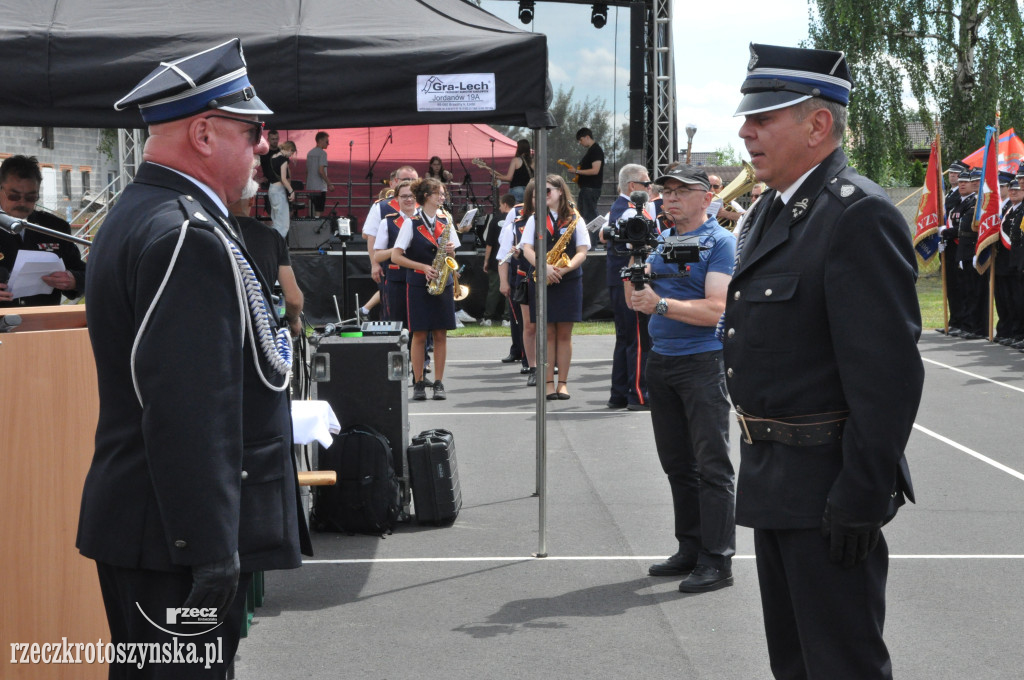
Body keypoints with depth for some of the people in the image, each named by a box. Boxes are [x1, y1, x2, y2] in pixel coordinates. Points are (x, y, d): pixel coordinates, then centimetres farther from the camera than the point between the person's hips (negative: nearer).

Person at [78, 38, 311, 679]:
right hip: (180, 537, -11)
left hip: (134, 524, 11)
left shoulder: (135, 216, 16)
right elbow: (188, 413, -25)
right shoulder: (191, 238, -19)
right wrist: (210, 551, -24)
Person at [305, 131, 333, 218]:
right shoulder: (322, 153, -11)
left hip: (309, 188, 8)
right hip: (320, 187, -8)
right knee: (318, 211, -6)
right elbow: (321, 171, -19)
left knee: (312, 212, 13)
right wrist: (329, 184, -14)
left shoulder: (310, 153, 13)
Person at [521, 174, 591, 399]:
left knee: (564, 333, 2)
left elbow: (582, 252, -1)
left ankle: (562, 382, 7)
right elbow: (527, 250, -2)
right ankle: (548, 382, 4)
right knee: (547, 333, 1)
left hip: (569, 281, -1)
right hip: (542, 282, 1)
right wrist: (544, 267, -19)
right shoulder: (535, 219, 7)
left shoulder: (575, 219, 4)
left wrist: (565, 268, -18)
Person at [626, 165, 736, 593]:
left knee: (711, 464, -5)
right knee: (676, 463, 12)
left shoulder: (719, 242, -6)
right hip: (660, 360, 7)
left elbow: (716, 310, -16)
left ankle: (717, 561, -3)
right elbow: (634, 300, 12)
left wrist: (661, 304, -23)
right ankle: (690, 549, 21)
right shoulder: (658, 241, 15)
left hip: (702, 361, -7)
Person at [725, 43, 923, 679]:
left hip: (827, 487, -10)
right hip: (776, 482, 10)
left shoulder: (860, 215, -19)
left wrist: (861, 499, -24)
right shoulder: (772, 210, 13)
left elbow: (888, 372, -24)